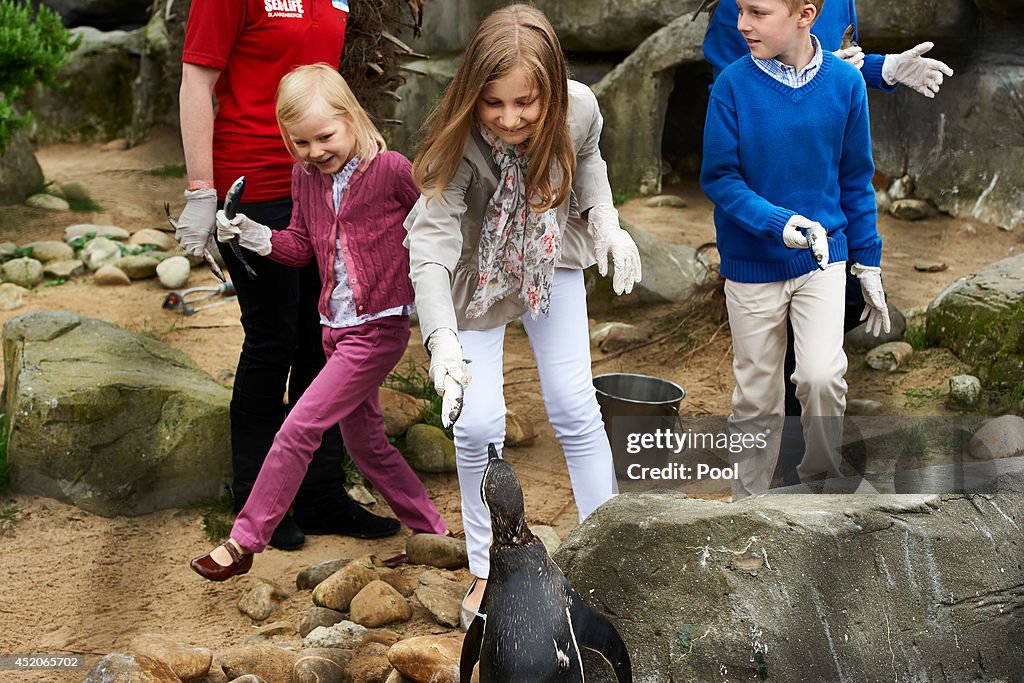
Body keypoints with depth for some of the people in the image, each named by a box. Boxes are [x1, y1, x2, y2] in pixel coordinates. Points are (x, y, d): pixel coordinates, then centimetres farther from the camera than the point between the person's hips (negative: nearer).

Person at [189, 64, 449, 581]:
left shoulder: (390, 170, -14)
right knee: (366, 444, 16)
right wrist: (259, 238, -5)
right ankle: (432, 531, 30)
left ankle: (244, 541, -2)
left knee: (299, 427, -11)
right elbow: (303, 248, 12)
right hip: (336, 328, 8)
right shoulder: (305, 176, 5)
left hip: (378, 329, -8)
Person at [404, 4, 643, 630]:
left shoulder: (579, 109, -24)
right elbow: (431, 240, -42)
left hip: (553, 262, 2)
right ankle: (488, 571, 15)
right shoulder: (459, 141, -35)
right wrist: (443, 338, -55)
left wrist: (606, 220, -13)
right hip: (478, 278, -2)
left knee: (574, 406, 1)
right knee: (479, 425, -6)